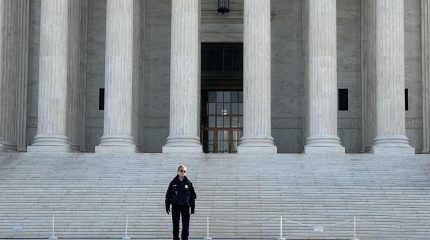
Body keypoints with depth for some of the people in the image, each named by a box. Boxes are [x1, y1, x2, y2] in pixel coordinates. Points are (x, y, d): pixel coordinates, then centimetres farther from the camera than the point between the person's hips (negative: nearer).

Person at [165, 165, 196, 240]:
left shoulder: (188, 183, 2)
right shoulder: (173, 182, 1)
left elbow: (193, 195, 4)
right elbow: (168, 194, 4)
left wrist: (192, 207, 1)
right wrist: (167, 206, 0)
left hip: (185, 206, 0)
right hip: (175, 206, 0)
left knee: (186, 225, 2)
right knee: (175, 225, 4)